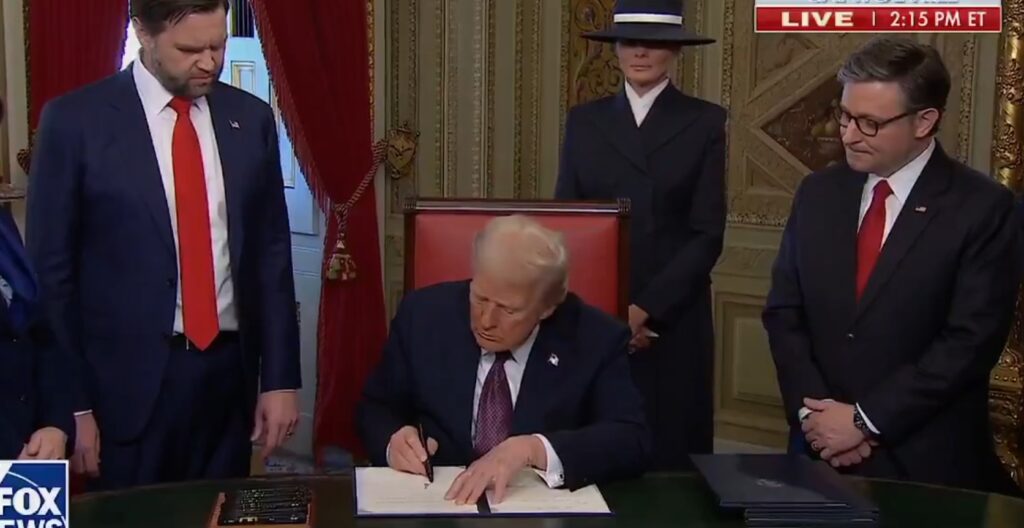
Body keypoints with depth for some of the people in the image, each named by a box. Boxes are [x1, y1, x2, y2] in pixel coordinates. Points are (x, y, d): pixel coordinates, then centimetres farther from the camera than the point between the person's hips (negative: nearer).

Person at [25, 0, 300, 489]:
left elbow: (271, 254, 8)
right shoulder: (75, 120, -6)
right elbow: (51, 270, -4)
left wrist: (280, 377, 4)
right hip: (128, 379, -3)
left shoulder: (251, 119, 5)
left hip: (229, 371, 3)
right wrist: (72, 404, -6)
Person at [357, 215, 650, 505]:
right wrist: (393, 442, -15)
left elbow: (633, 441, -17)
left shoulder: (597, 340, -9)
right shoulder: (424, 314, -4)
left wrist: (532, 449, -28)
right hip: (437, 498, 2)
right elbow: (376, 409, 6)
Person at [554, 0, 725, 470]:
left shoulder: (705, 122, 2)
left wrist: (644, 308, -12)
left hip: (673, 318, -2)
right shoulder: (584, 120, 9)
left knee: (671, 450, 1)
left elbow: (708, 234, -4)